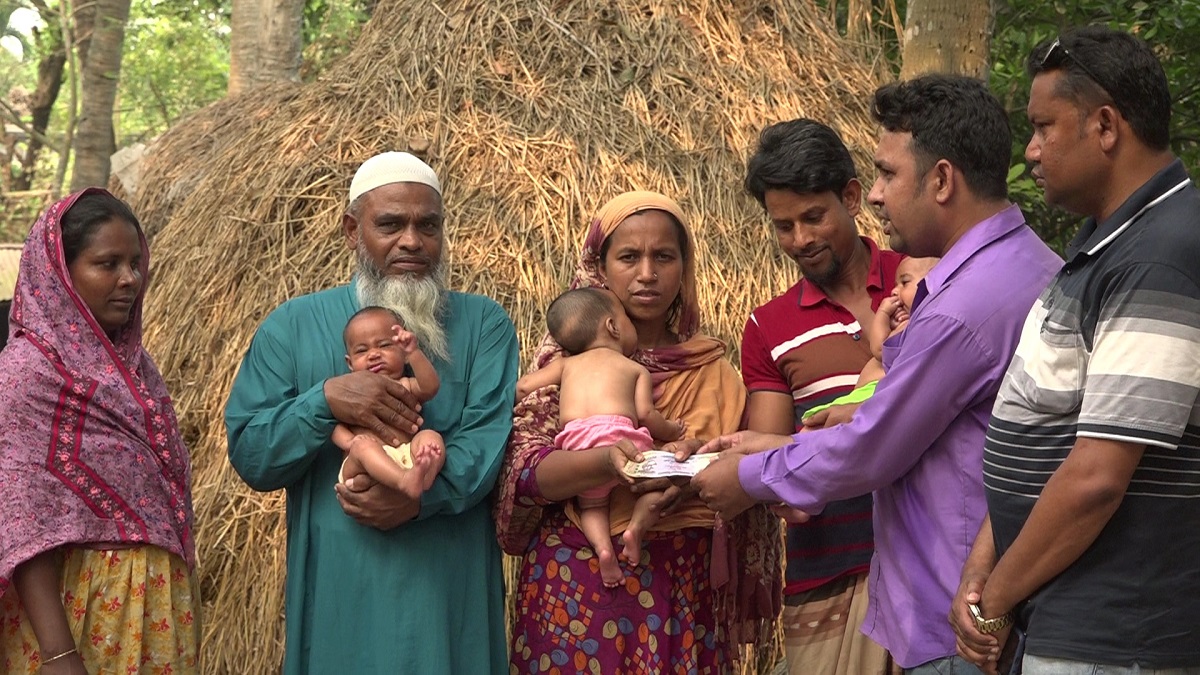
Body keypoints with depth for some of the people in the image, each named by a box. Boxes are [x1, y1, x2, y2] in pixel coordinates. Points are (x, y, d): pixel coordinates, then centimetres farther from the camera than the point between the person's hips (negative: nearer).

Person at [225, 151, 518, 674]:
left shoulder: (483, 323, 5)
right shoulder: (293, 326, 5)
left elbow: (492, 435, -8)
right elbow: (249, 458, -2)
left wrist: (422, 494, -24)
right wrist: (325, 399, -18)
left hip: (450, 592, 0)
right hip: (337, 590, 0)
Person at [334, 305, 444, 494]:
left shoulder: (406, 386, 21)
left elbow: (430, 387, 0)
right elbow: (336, 425, 11)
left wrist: (414, 352, -14)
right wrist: (349, 442, -12)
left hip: (405, 460, 1)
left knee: (431, 436, -22)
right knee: (363, 445, -30)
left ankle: (423, 479, -57)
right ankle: (404, 480, -58)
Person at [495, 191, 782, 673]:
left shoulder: (709, 367, 5)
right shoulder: (567, 353, 0)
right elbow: (527, 470, -9)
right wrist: (608, 461, -27)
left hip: (684, 583, 2)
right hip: (577, 579, -1)